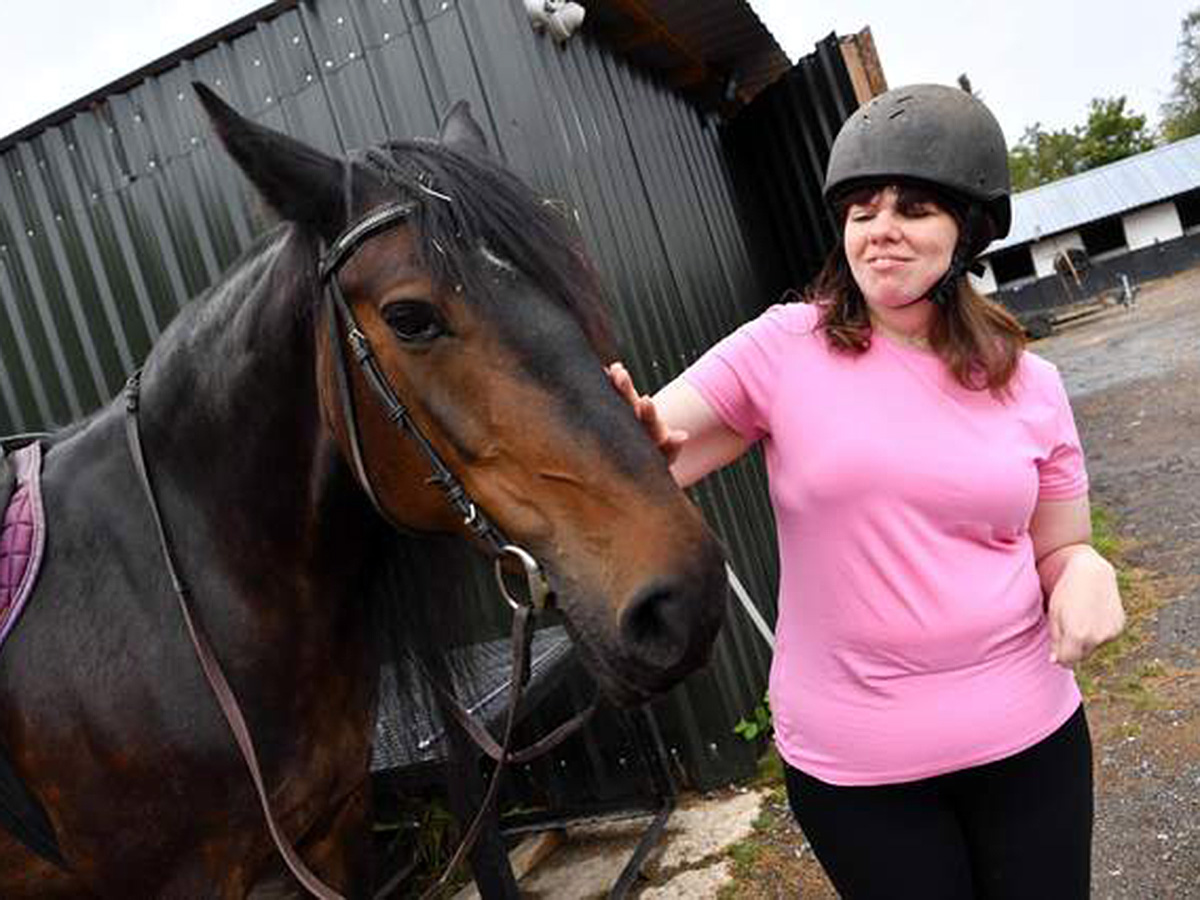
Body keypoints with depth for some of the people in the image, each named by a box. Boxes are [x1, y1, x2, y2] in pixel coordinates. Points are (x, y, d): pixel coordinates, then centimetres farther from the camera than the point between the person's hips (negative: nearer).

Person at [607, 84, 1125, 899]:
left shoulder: (1029, 383, -1)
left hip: (1031, 734, 3)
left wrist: (1086, 572, -14)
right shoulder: (783, 350, -9)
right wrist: (636, 437, -36)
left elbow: (1059, 553, 9)